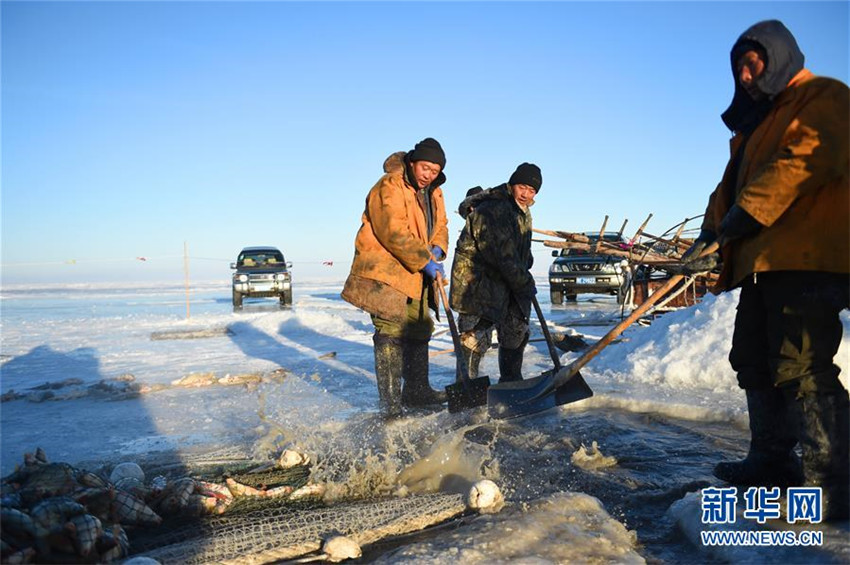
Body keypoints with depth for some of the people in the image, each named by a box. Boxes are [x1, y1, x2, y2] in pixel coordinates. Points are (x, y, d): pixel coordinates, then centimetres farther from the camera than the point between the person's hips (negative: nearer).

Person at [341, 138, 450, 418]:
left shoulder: (433, 192, 11)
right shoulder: (390, 187, -17)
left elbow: (440, 226, 15)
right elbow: (395, 233, -26)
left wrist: (437, 250, -7)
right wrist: (426, 261, -24)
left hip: (415, 276, 9)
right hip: (385, 271, -9)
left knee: (420, 330, 17)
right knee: (391, 334, -12)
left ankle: (416, 390, 34)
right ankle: (391, 406, -7)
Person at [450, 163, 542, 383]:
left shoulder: (523, 212, 10)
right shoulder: (491, 210, -24)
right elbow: (503, 255, -25)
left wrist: (525, 278, 10)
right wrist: (526, 284, -17)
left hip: (505, 282, 10)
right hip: (476, 283, -10)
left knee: (517, 331, 17)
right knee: (476, 337, -10)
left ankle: (511, 381, 31)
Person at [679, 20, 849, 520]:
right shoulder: (755, 123, 27)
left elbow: (799, 163, -19)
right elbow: (732, 185, 20)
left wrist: (737, 222, -21)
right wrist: (711, 235, 3)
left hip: (806, 258, -10)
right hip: (761, 263, 10)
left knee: (801, 370, -13)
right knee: (754, 362, 12)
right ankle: (772, 460, 24)